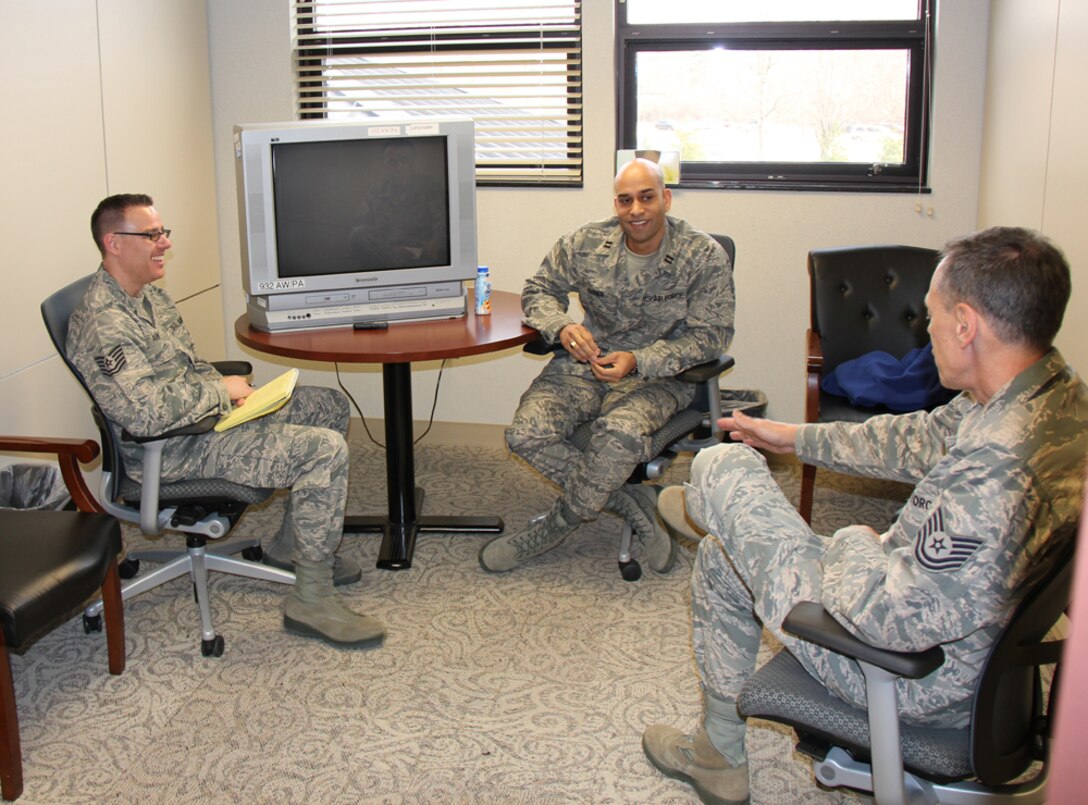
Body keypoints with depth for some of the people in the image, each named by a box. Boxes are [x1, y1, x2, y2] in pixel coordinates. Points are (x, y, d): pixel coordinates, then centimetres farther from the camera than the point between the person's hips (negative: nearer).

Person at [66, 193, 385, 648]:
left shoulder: (150, 295, 11)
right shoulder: (103, 324, -23)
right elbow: (147, 414, -32)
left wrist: (223, 388, 2)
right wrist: (220, 391, -18)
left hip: (205, 415, 11)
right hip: (177, 450, -11)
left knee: (330, 406, 15)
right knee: (325, 450, -23)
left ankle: (293, 543, 22)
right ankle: (310, 600, -14)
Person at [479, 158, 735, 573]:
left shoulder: (705, 257, -10)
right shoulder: (585, 244, -2)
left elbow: (711, 335, -10)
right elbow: (539, 290, 9)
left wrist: (637, 361, -24)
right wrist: (562, 326, -16)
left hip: (659, 374, -3)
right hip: (587, 363, 3)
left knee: (621, 434, -36)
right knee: (527, 433, -22)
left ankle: (555, 525, -10)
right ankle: (632, 502, -9)